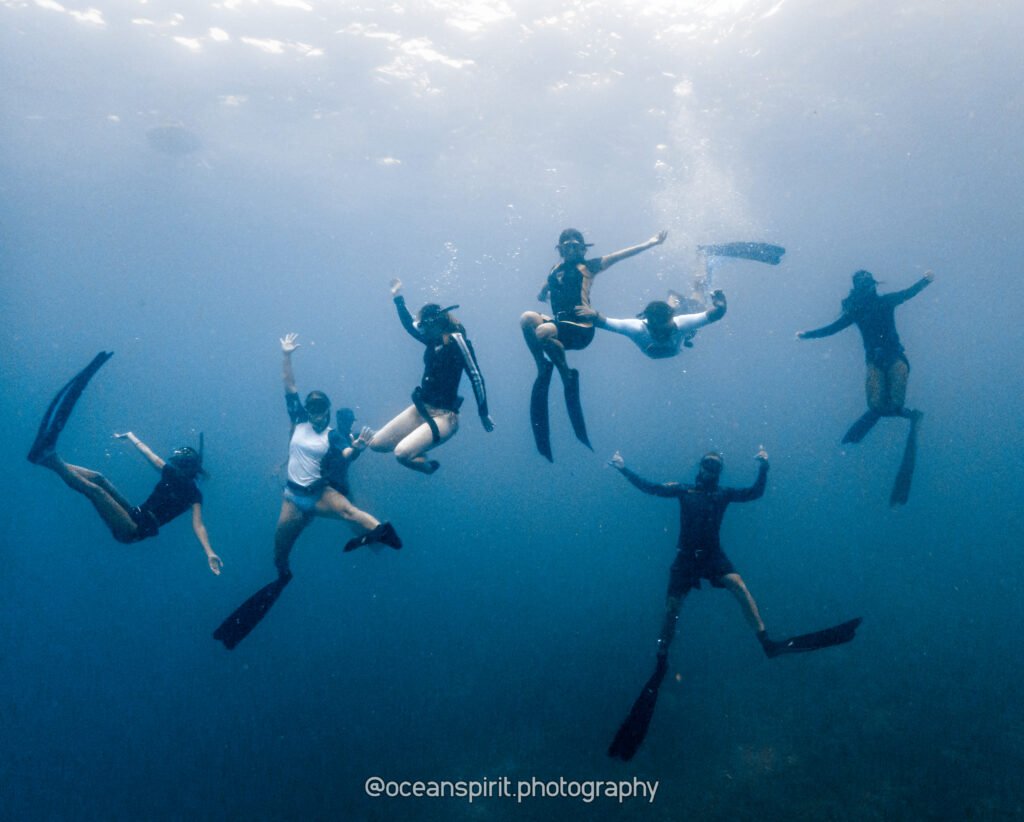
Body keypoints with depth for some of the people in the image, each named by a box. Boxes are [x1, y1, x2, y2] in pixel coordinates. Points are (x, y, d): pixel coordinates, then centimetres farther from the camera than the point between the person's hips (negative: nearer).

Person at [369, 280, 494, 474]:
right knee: (376, 444, 7)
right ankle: (417, 451, 26)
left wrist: (484, 413, -16)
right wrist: (398, 298, 23)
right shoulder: (433, 338, 7)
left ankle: (427, 464, 6)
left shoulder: (456, 340, -16)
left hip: (444, 416, -8)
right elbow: (409, 325, 27)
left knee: (402, 453, -26)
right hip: (421, 408, 8)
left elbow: (475, 377, -17)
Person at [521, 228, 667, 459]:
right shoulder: (556, 270, 22)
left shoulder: (588, 266, 8)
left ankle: (567, 374, -9)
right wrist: (556, 296, 21)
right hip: (558, 323, 5)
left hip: (581, 328, -5)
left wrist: (650, 243, -3)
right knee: (527, 317, -24)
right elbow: (541, 295, 36)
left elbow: (619, 255, 1)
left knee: (544, 331, -33)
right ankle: (543, 367, -10)